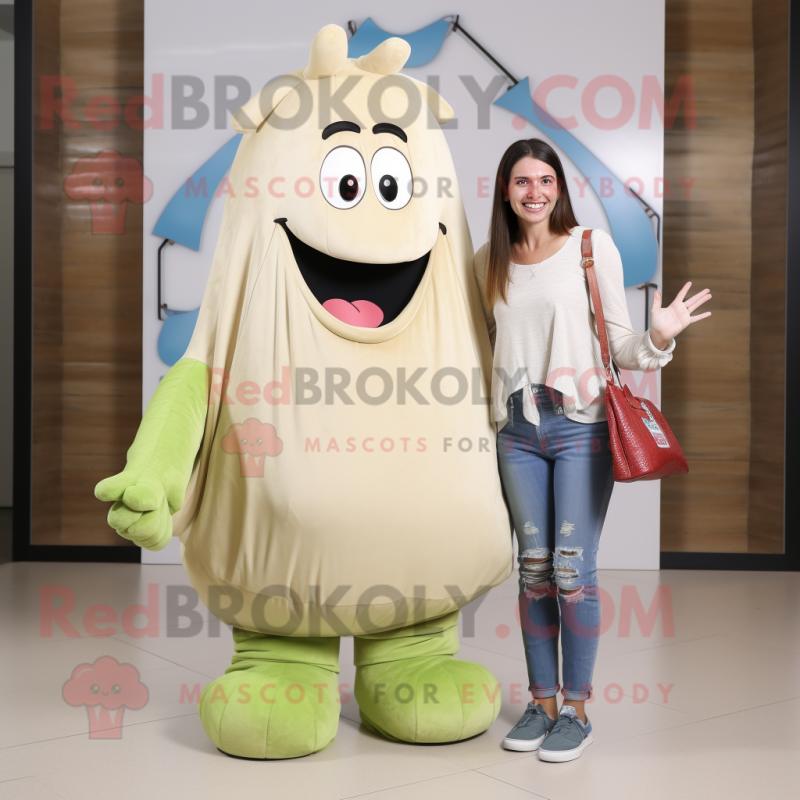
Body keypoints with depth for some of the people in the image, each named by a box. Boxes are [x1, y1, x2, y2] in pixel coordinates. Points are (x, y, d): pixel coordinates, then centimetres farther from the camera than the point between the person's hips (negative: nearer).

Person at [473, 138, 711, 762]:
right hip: (518, 431, 4)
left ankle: (577, 710, 12)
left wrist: (658, 338, -22)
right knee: (534, 570, 9)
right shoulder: (489, 262, 9)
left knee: (573, 570, -3)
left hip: (581, 427, -4)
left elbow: (619, 346, -4)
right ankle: (542, 702, 22)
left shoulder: (593, 247, -2)